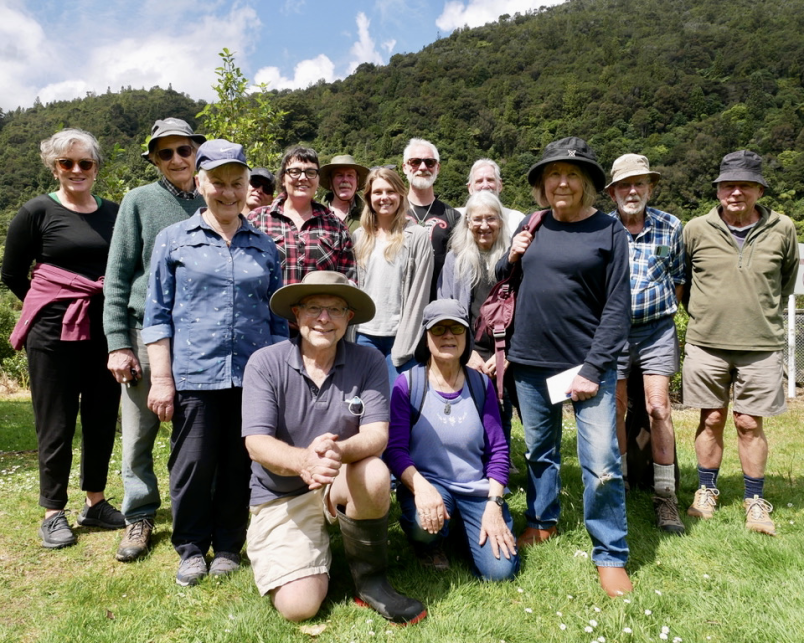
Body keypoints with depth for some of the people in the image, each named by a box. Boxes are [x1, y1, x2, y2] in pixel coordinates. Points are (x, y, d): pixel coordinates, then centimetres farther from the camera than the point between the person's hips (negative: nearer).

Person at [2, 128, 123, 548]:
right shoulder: (38, 212, -1)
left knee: (102, 418, 10)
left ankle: (95, 504, 26)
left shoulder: (113, 213, 8)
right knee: (56, 424, 5)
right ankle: (53, 514, 19)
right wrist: (50, 307, 9)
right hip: (54, 331, -3)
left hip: (105, 330, 4)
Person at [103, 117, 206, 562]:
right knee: (138, 435, 5)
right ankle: (139, 517, 22)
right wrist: (118, 343, -8)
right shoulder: (140, 201, 1)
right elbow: (117, 275, -2)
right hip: (146, 330, -1)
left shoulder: (209, 205, 7)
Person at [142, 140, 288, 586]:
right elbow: (157, 314, 3)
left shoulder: (265, 247, 12)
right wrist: (161, 378, -4)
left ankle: (229, 546, 28)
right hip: (193, 376, -1)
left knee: (239, 466, 9)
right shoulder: (174, 240, 6)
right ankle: (192, 549, 26)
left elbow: (278, 318, 14)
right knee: (193, 465, 5)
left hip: (252, 377, 2)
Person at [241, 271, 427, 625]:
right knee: (298, 606, -15)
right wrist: (304, 460, -41)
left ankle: (370, 581, -6)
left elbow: (377, 434, -18)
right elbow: (256, 443, -20)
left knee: (374, 473, -32)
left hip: (342, 483, 1)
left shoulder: (368, 362, -10)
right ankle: (317, 550, 21)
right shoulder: (265, 363, -13)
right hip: (281, 496, 0)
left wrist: (339, 451, -41)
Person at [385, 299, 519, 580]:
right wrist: (421, 487, -30)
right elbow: (394, 449, -12)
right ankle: (429, 542, 4)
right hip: (426, 482, -2)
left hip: (477, 488, 2)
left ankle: (462, 526, 18)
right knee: (426, 520, -35)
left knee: (500, 570, -14)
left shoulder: (481, 384, 1)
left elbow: (498, 451, 2)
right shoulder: (407, 384, -6)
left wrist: (494, 505, -9)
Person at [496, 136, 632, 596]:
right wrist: (510, 258, -4)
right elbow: (501, 282, 17)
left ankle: (611, 556, 13)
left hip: (586, 363, -3)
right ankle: (542, 521, 37)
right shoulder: (532, 226, 7)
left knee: (602, 462, -4)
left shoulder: (609, 231, -3)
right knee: (540, 450, 16)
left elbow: (618, 307, -7)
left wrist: (594, 368, -13)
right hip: (531, 362, 4)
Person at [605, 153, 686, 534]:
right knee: (616, 408, 8)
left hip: (657, 329, 1)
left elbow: (678, 279, 12)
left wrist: (662, 311, 9)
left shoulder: (670, 227, 2)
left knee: (658, 408, -2)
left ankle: (665, 496, 8)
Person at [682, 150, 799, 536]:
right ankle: (706, 491, 25)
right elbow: (681, 281, 12)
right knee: (712, 419, 9)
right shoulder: (696, 230, -2)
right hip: (706, 344, 0)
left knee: (750, 424, 7)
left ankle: (755, 501, 23)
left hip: (760, 345, 0)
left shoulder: (782, 230, 1)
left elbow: (787, 280, 17)